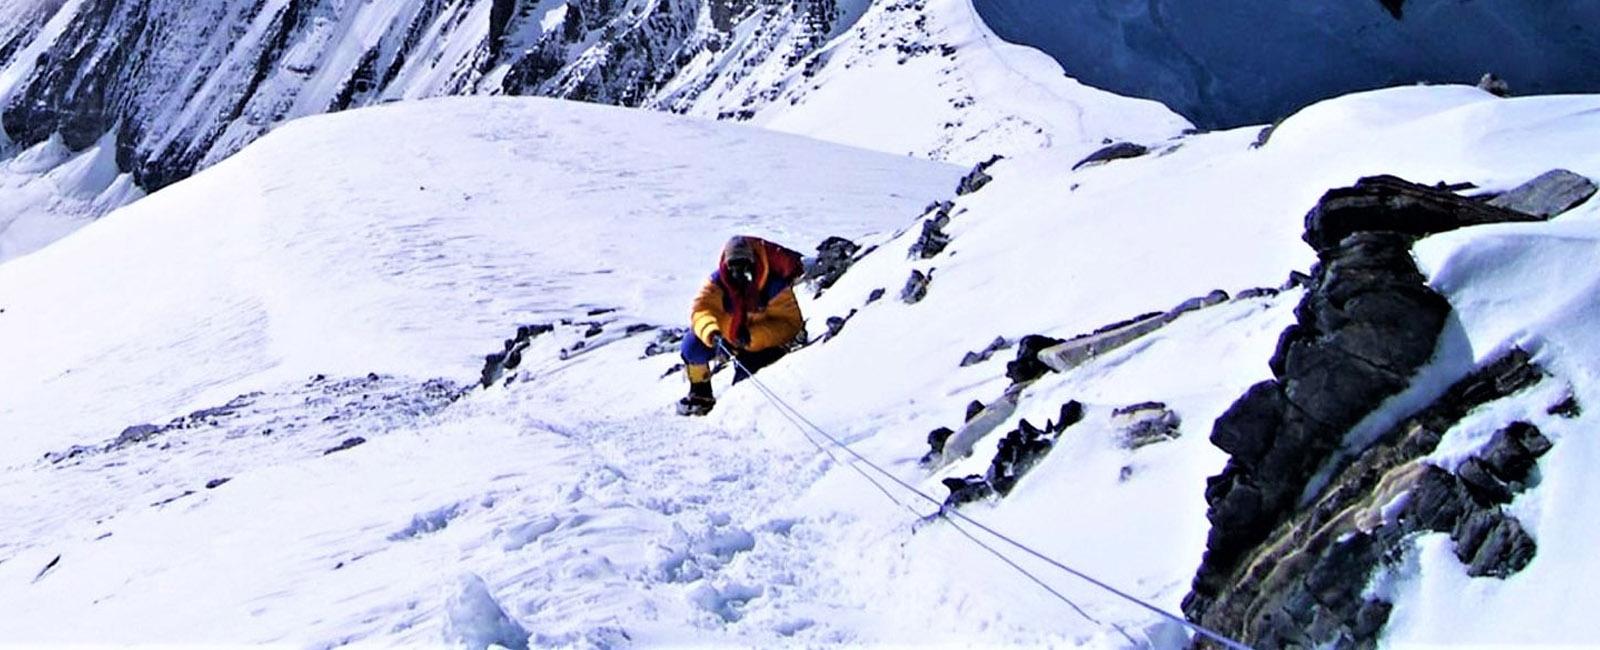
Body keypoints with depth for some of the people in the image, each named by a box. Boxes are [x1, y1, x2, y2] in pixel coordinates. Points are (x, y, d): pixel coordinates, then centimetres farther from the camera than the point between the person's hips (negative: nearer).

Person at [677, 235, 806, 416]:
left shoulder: (773, 284, -25)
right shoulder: (718, 281, -15)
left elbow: (789, 323, -27)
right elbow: (702, 307, -22)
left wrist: (752, 336, -40)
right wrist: (710, 330, -46)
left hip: (762, 343, -4)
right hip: (727, 339, 4)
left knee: (745, 380, -23)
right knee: (692, 346, -15)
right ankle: (700, 395, 8)